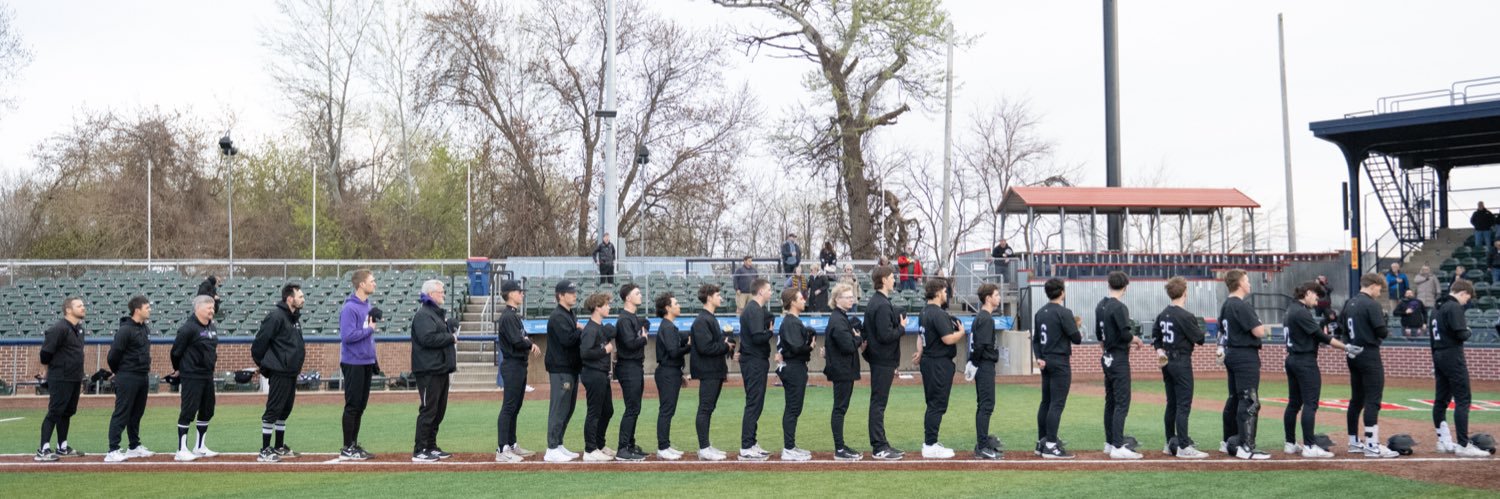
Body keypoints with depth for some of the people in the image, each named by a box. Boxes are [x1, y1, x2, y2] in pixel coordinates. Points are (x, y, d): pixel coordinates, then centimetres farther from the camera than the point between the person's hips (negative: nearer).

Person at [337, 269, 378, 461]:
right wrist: (370, 329, -14)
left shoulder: (367, 305, 13)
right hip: (353, 363, -8)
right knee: (352, 405, -4)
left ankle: (354, 444, 21)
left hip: (366, 363, 9)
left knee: (361, 406, 12)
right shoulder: (350, 308, -15)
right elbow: (348, 335, -24)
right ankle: (347, 449, 3)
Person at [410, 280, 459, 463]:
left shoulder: (439, 313, 21)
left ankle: (431, 447, 22)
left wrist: (451, 326, 6)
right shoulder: (423, 314, -12)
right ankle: (419, 451, -4)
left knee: (439, 409, 13)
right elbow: (428, 338, -25)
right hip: (429, 370, -10)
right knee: (428, 410, -8)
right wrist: (450, 338, -15)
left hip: (441, 369, 10)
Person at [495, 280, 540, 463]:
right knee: (508, 407, -9)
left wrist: (529, 345, -5)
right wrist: (531, 343, -4)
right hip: (512, 366, -10)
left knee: (515, 407, 15)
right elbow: (517, 342, -23)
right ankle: (502, 450, -7)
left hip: (519, 365, 10)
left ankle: (512, 445, 23)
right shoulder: (508, 316, -15)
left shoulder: (514, 315, 16)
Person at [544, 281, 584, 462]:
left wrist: (580, 331, -4)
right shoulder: (558, 316, -14)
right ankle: (552, 450, -3)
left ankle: (558, 446, 21)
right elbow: (567, 340, -25)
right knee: (559, 409, -7)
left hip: (572, 369, 10)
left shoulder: (570, 315, 18)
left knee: (568, 408, 14)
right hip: (561, 370, -10)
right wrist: (581, 330, -11)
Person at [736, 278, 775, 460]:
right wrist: (772, 332, -9)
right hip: (754, 362, -11)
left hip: (755, 362, 11)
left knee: (755, 403, 14)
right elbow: (758, 337, -23)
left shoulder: (756, 309, 17)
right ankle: (746, 448, -6)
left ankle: (751, 443, 21)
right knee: (753, 403, -8)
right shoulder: (754, 310, -15)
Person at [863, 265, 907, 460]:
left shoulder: (874, 302, 13)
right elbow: (886, 335, -23)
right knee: (879, 402, -5)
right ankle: (879, 448, 0)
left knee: (878, 402, 14)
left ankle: (879, 444, 22)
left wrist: (898, 325, 7)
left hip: (878, 359, 10)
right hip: (883, 360, -10)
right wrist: (902, 328, -9)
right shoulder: (882, 305, -19)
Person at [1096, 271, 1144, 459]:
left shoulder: (1100, 306, 9)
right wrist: (1136, 340, -1)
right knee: (1122, 403, -7)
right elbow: (1126, 334, -21)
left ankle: (1109, 444, 20)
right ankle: (1118, 447, -9)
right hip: (1119, 360, -9)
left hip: (1107, 359, 9)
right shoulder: (1119, 307, -17)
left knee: (1110, 402, 14)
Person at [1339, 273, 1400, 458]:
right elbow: (1382, 331, -16)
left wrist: (1360, 334, 9)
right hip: (1369, 355, -9)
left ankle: (1354, 442, 19)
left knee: (1356, 399, 14)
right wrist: (1386, 331, 5)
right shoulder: (1371, 304, -14)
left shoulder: (1349, 303, 11)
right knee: (1373, 400, -6)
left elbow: (1344, 327, 15)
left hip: (1353, 355, 9)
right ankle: (1372, 446, -7)